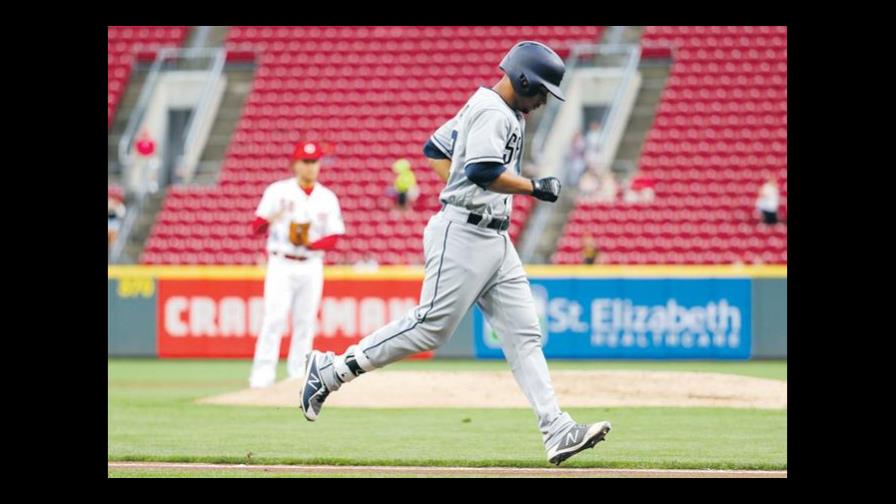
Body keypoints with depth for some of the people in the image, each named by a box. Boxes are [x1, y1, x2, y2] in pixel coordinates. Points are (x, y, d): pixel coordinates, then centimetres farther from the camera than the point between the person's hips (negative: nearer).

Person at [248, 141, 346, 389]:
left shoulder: (327, 198, 8)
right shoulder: (278, 191, 1)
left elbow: (333, 238, 5)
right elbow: (256, 227, -5)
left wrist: (312, 244, -15)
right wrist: (271, 218, -27)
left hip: (311, 266, 3)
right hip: (281, 265, -3)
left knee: (305, 321, 3)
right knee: (274, 318, -13)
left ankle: (298, 375, 8)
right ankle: (263, 374, -14)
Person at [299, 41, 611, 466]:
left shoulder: (482, 108, 18)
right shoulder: (493, 113, -13)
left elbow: (435, 149, 27)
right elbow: (483, 171, -27)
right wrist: (535, 188, -16)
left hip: (495, 240, 11)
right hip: (464, 235, -11)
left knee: (524, 335, 1)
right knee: (432, 325, -9)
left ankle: (557, 432, -5)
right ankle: (329, 370, 3)